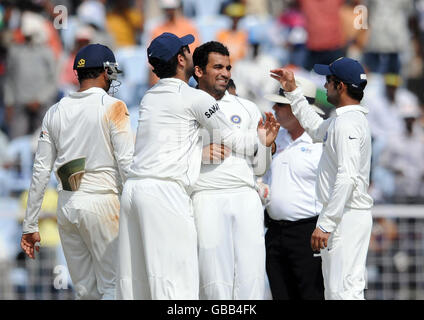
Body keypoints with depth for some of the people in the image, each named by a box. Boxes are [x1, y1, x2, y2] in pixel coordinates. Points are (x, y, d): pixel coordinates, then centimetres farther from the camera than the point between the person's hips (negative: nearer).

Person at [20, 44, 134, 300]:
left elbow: (41, 172, 10)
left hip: (66, 203, 5)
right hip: (102, 201, -5)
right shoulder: (113, 108, -4)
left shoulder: (55, 112, 10)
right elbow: (126, 163, -11)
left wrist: (30, 225, 13)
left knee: (85, 290, 10)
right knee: (113, 287, -3)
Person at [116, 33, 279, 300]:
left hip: (133, 188, 7)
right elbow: (232, 140, 3)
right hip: (166, 191, -7)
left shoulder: (149, 98, 19)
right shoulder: (195, 98, -2)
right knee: (175, 279, -10)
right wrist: (261, 139, 23)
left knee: (134, 277, 5)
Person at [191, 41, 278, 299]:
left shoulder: (247, 109, 18)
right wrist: (199, 154, -8)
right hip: (207, 198, -2)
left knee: (251, 281, -6)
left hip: (246, 199, 2)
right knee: (215, 284, -8)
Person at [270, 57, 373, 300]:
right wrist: (293, 91, 36)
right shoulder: (341, 120, 16)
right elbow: (316, 129, 39)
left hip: (347, 215, -11)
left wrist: (325, 224, -27)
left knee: (343, 291, -15)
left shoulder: (348, 123, -17)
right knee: (335, 291, 12)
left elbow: (348, 177, -26)